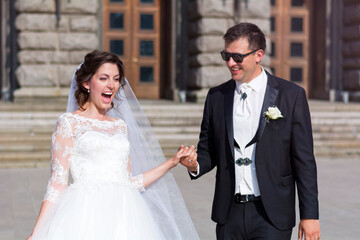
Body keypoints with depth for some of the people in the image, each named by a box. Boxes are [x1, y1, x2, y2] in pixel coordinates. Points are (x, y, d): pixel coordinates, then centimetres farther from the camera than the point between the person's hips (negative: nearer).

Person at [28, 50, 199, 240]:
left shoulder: (120, 126, 17)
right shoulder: (69, 123, 4)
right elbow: (58, 183, -1)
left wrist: (171, 162, 22)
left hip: (123, 218, 4)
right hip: (86, 215, -4)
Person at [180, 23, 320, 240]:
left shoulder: (291, 95, -2)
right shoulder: (216, 96, 8)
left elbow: (304, 160, -2)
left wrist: (310, 214, -4)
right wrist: (195, 164, -8)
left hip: (271, 216, -3)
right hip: (229, 214, 4)